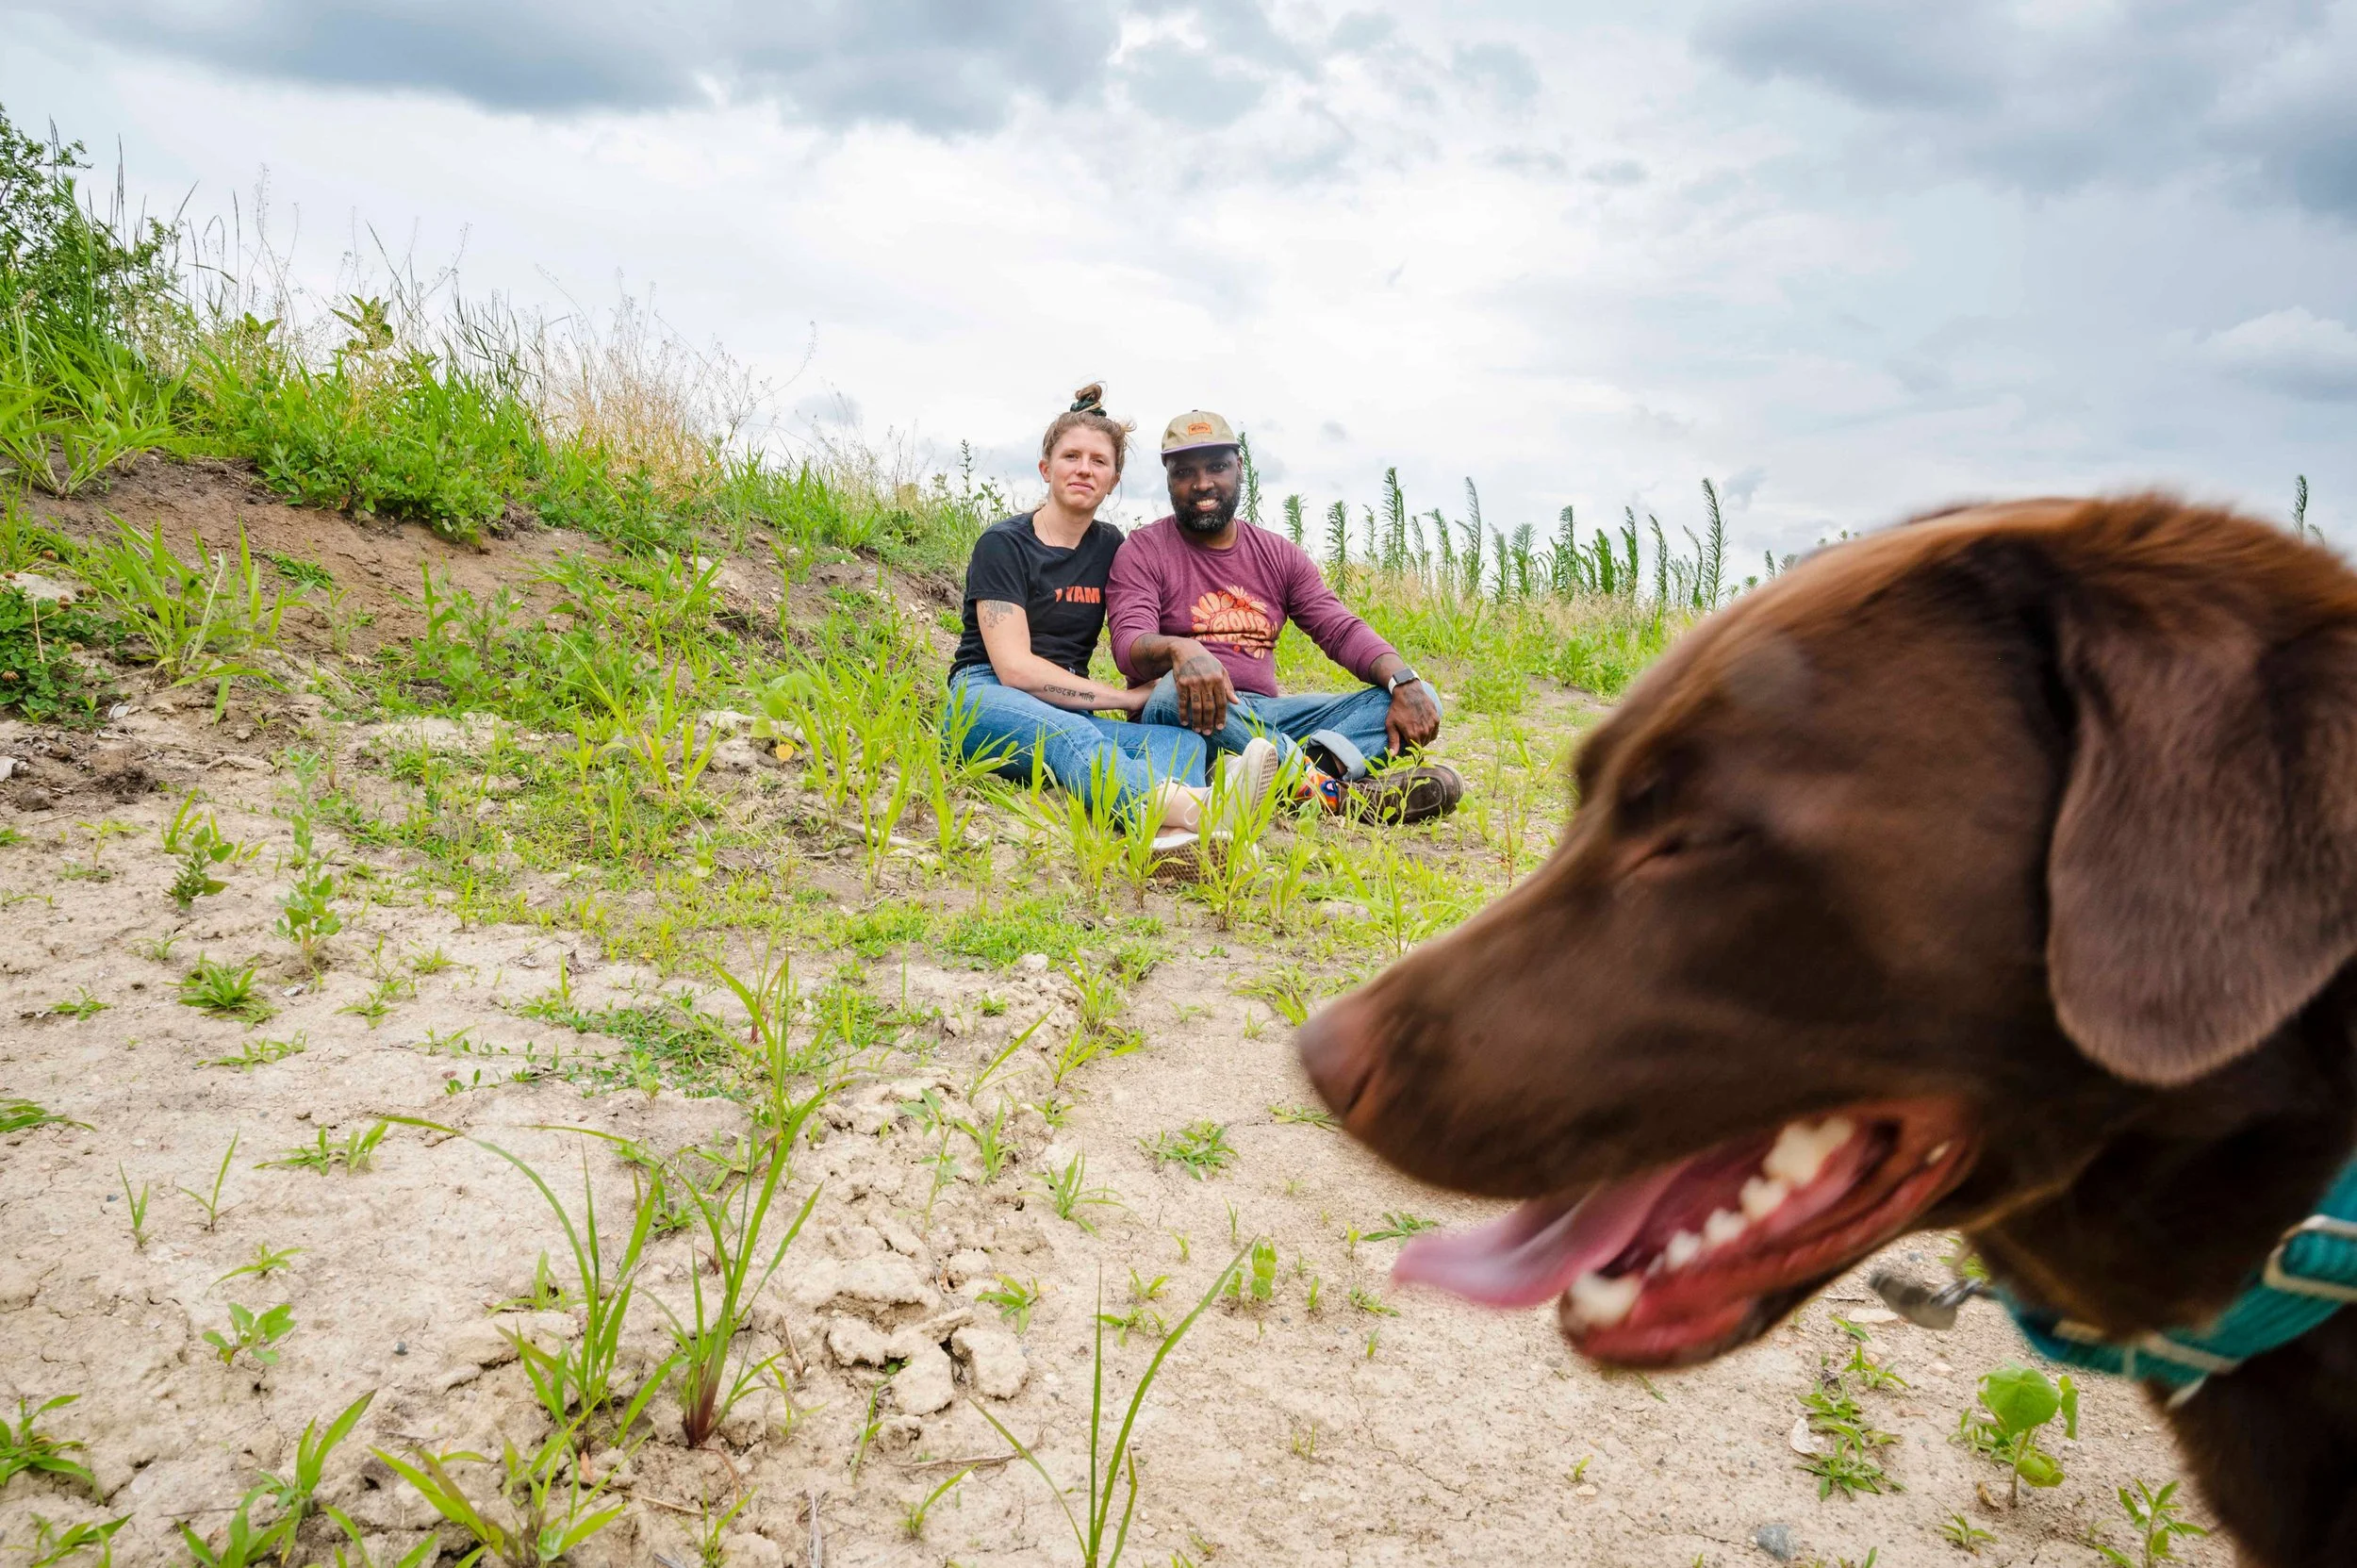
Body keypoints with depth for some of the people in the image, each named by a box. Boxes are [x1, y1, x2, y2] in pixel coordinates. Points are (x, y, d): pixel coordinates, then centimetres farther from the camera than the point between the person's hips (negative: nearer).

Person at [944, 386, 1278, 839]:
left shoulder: (1110, 547, 15)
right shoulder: (1003, 544, -3)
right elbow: (1015, 668, -13)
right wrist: (1128, 699, -12)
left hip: (1069, 714, 5)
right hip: (988, 700, -5)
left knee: (1183, 737, -25)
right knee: (1070, 735, -39)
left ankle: (1172, 829, -63)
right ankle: (1191, 806, -70)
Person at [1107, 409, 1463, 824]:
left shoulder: (1279, 554, 14)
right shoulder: (1143, 552, 1)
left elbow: (1341, 631, 5)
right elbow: (1129, 644, -16)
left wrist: (1404, 681, -16)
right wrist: (1178, 649, -41)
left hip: (1265, 714, 5)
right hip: (1188, 713, -5)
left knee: (1421, 700, -10)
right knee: (1178, 688, -41)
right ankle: (1328, 789, -40)